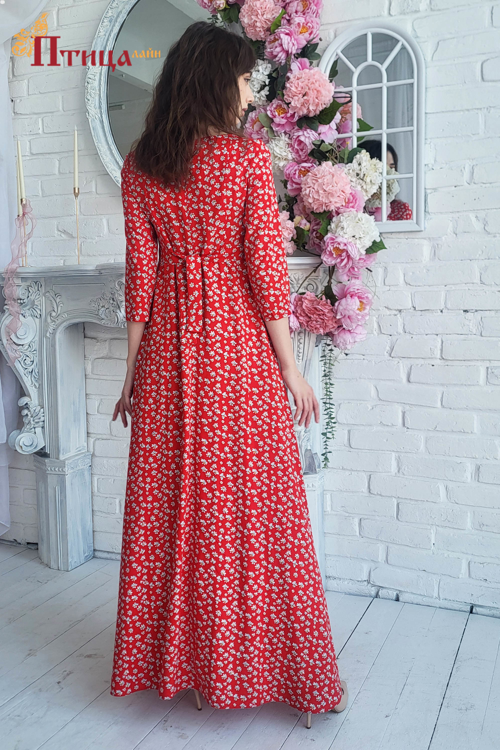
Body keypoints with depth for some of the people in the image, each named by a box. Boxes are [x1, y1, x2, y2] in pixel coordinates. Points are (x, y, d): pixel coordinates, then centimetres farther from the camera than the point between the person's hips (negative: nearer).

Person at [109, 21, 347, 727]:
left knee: (170, 503, 12)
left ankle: (171, 657, 27)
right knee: (252, 501, 6)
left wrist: (134, 368, 8)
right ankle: (248, 658, 18)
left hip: (169, 350, 4)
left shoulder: (139, 165, 4)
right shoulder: (249, 155, -5)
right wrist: (290, 364, -4)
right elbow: (266, 267, -9)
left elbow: (139, 272, 3)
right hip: (239, 348, -3)